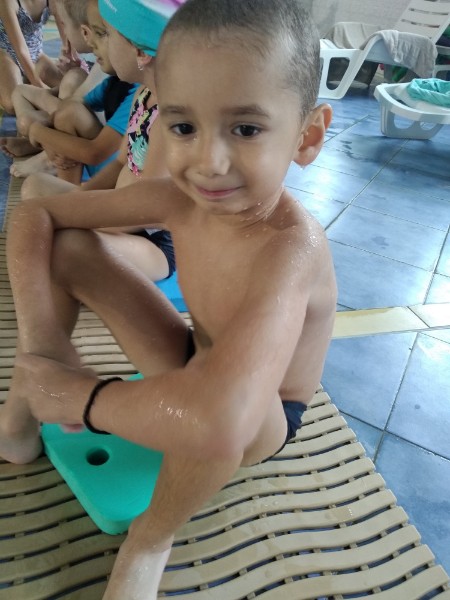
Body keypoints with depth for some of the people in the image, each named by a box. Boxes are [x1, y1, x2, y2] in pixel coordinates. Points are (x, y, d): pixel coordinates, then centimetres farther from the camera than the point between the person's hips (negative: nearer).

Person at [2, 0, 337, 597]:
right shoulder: (178, 197, -19)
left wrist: (73, 396, -32)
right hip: (191, 364, 5)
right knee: (63, 247, -6)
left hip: (261, 421, -4)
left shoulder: (291, 245, -37)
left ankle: (152, 539, -8)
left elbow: (217, 420, -52)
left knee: (211, 414, -44)